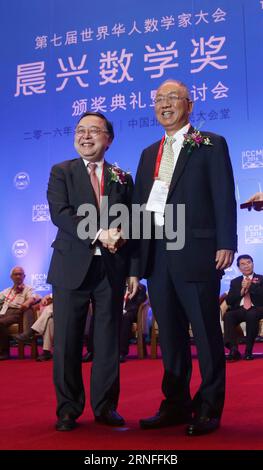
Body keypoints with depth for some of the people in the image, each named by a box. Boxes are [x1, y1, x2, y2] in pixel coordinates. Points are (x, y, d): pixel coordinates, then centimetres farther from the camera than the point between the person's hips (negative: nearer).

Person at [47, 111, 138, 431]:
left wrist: (133, 270, 5)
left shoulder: (122, 178, 14)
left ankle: (106, 407, 16)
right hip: (72, 268, -2)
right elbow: (60, 213, -9)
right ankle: (68, 409, 13)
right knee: (67, 341, 1)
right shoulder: (61, 172, 7)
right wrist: (99, 234, -19)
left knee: (108, 342, 6)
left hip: (112, 269, 2)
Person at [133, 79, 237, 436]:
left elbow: (224, 197, -4)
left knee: (206, 332, 1)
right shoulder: (149, 153, 20)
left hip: (195, 250, -5)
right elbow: (140, 201, 15)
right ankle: (176, 405, 20)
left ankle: (209, 409, 11)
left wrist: (226, 243, -13)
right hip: (157, 253, 6)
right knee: (169, 333, 10)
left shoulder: (211, 145, 4)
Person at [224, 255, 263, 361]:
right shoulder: (235, 281, 20)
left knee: (252, 315, -38)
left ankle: (248, 351, -31)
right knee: (227, 315, -31)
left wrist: (250, 286, -9)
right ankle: (234, 349, -37)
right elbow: (229, 301, 6)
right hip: (240, 310, 3)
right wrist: (242, 290, -5)